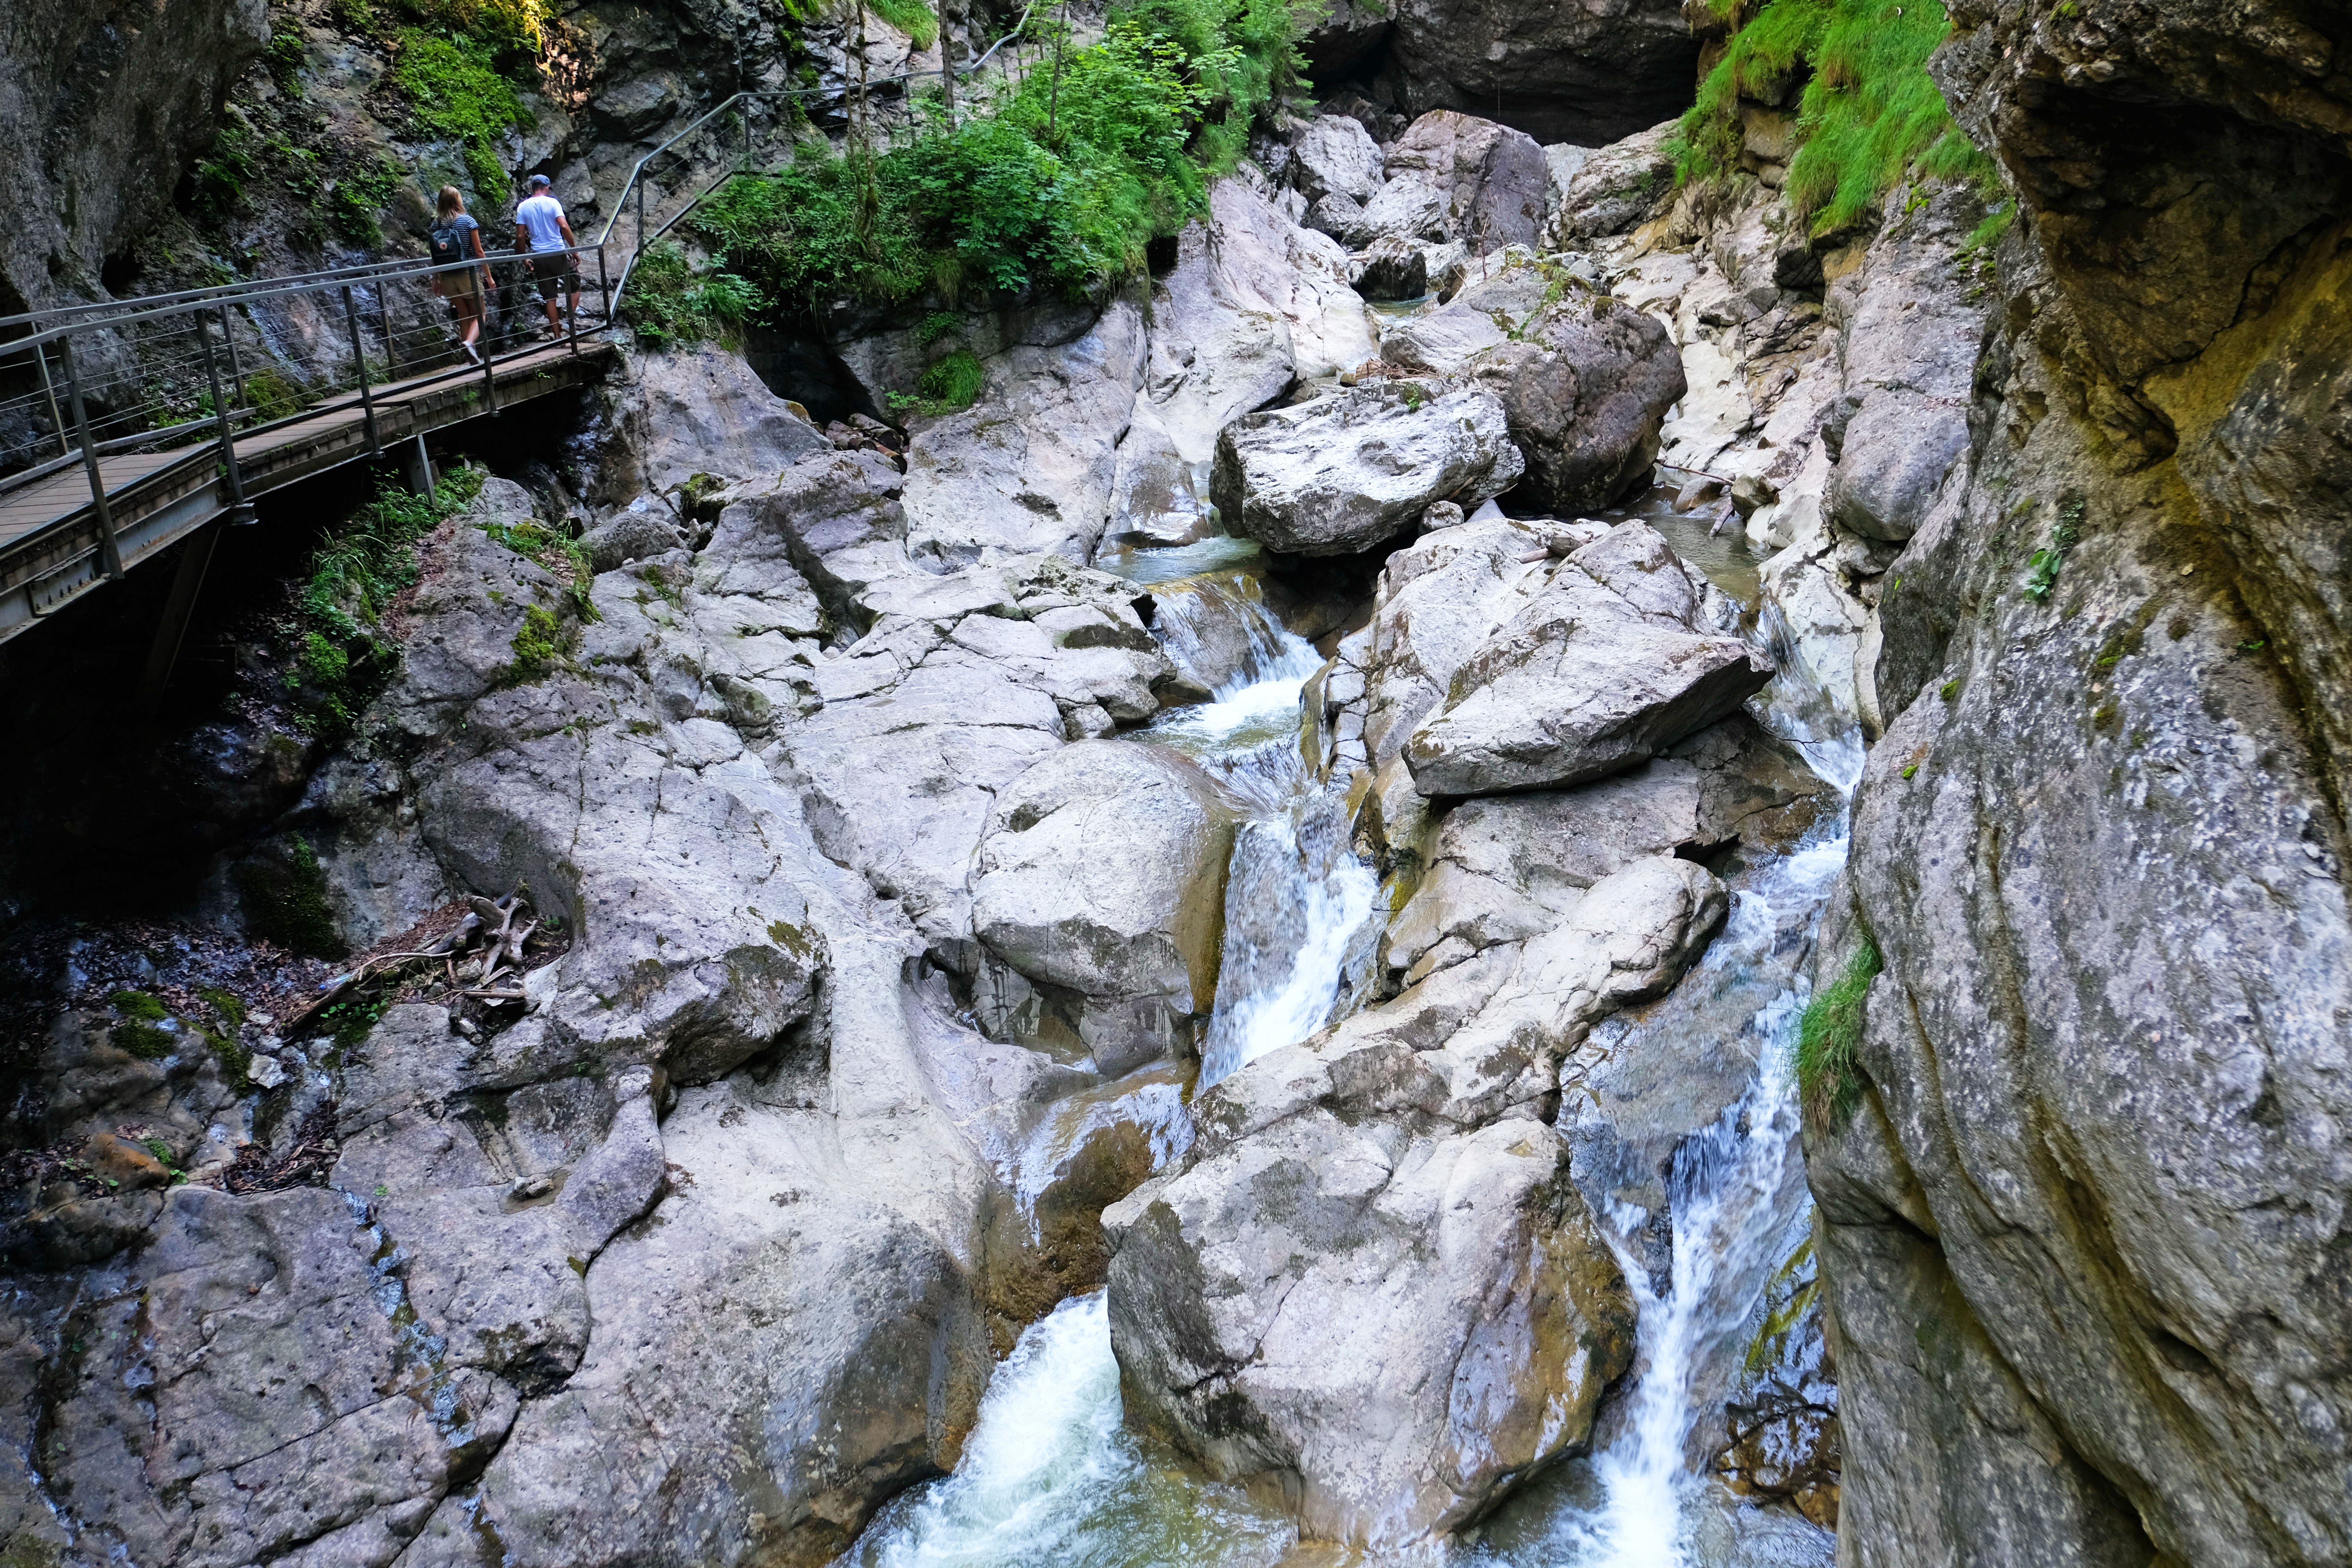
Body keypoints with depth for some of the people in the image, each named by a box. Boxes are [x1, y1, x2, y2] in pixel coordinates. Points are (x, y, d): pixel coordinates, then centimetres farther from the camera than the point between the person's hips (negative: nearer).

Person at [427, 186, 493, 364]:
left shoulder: (436, 225, 2)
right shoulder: (468, 222, -9)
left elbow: (435, 256, 3)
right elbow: (479, 253, -8)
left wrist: (436, 280, 13)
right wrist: (488, 276, 1)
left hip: (448, 277, 4)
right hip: (469, 275, -4)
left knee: (464, 316, 15)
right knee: (479, 316, 6)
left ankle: (472, 356, 14)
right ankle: (469, 343, -22)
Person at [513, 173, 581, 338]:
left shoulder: (523, 207, 5)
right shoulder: (552, 203, -4)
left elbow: (520, 236, 2)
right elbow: (564, 227, -16)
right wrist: (575, 250, -10)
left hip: (539, 257, 3)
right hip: (559, 253, -3)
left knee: (549, 297, 7)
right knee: (574, 287, 15)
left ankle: (556, 332, 7)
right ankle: (572, 317, -3)